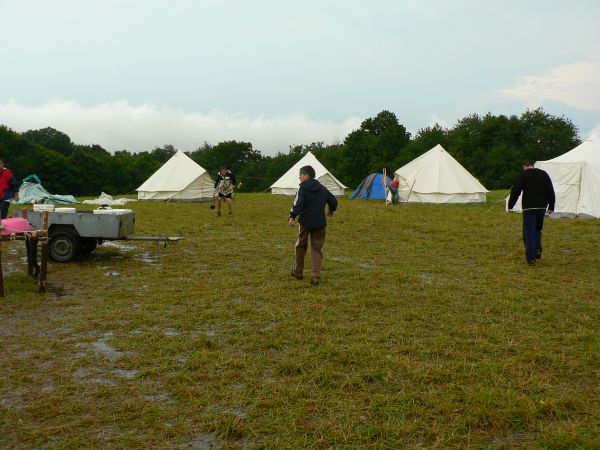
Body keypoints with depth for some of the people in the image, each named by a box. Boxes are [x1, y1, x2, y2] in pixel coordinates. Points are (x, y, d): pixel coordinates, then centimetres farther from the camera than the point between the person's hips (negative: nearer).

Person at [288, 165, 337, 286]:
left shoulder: (303, 187, -7)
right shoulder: (322, 188, 11)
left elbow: (298, 203, -23)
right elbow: (333, 201, 19)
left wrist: (292, 216, -28)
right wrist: (331, 210, 39)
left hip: (305, 221, -4)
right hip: (319, 223, 4)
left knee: (301, 246, 16)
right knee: (317, 249, 7)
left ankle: (298, 272, 28)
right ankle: (315, 277, -3)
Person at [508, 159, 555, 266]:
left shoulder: (523, 174, -2)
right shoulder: (544, 174, 12)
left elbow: (515, 191, -8)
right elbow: (551, 191, 11)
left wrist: (510, 205, -1)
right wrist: (551, 206, 15)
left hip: (529, 207, -4)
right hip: (542, 206, 5)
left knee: (529, 231, -1)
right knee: (538, 229, 23)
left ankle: (531, 257, -4)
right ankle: (538, 249, 8)